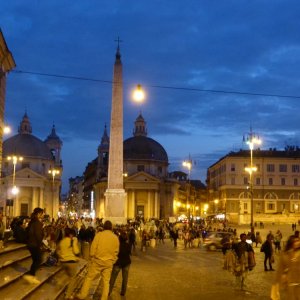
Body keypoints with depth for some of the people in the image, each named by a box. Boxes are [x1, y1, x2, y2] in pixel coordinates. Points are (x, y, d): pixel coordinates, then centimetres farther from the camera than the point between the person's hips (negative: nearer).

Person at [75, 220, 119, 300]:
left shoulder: (99, 234, -8)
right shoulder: (115, 238, 1)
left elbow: (93, 248, -8)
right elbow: (116, 251, 7)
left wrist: (91, 258, 5)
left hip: (98, 261, -2)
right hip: (109, 263, 2)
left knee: (89, 278, 9)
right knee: (106, 281, 10)